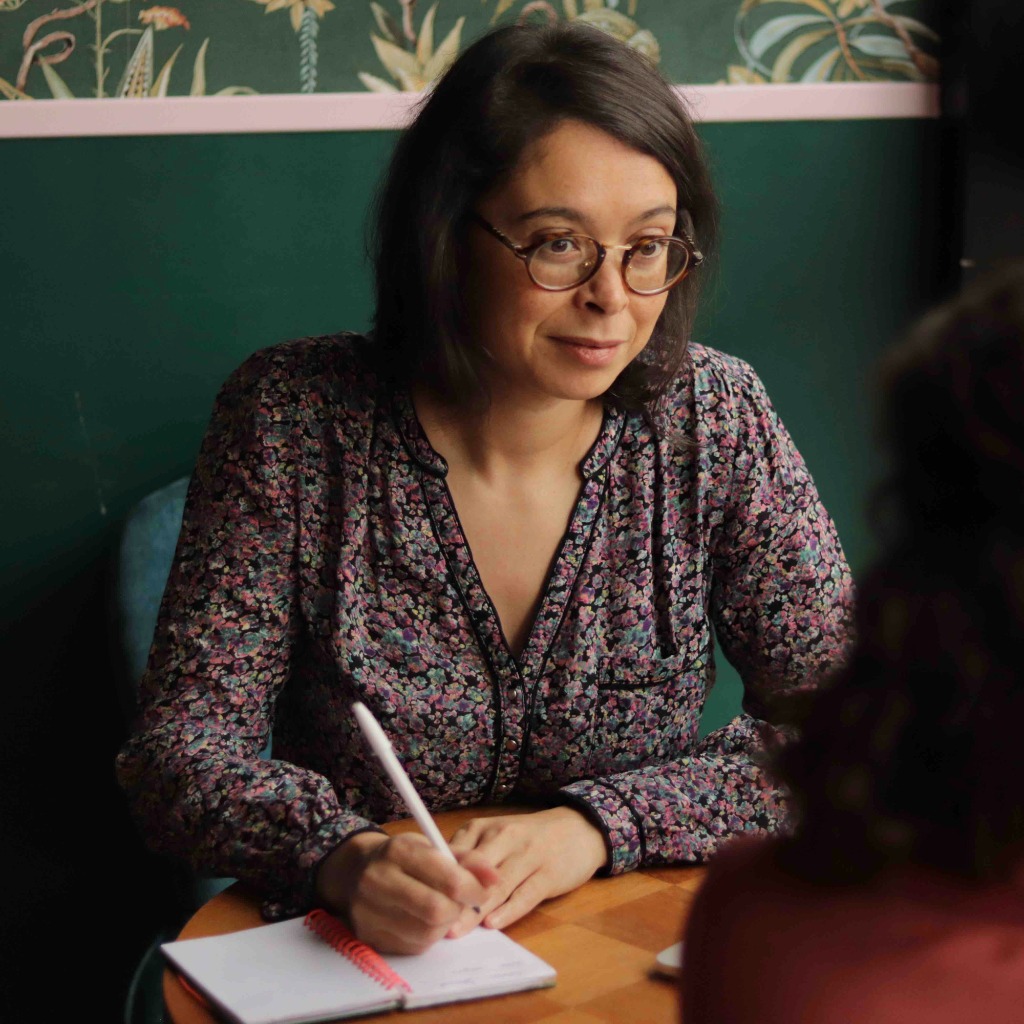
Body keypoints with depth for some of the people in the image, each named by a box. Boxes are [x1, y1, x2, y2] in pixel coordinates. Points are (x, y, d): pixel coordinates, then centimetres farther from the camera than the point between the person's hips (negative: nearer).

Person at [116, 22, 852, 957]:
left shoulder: (714, 417, -5)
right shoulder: (293, 419, -8)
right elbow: (181, 747, -9)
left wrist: (595, 825, -18)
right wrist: (344, 857, -28)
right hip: (349, 962, -1)